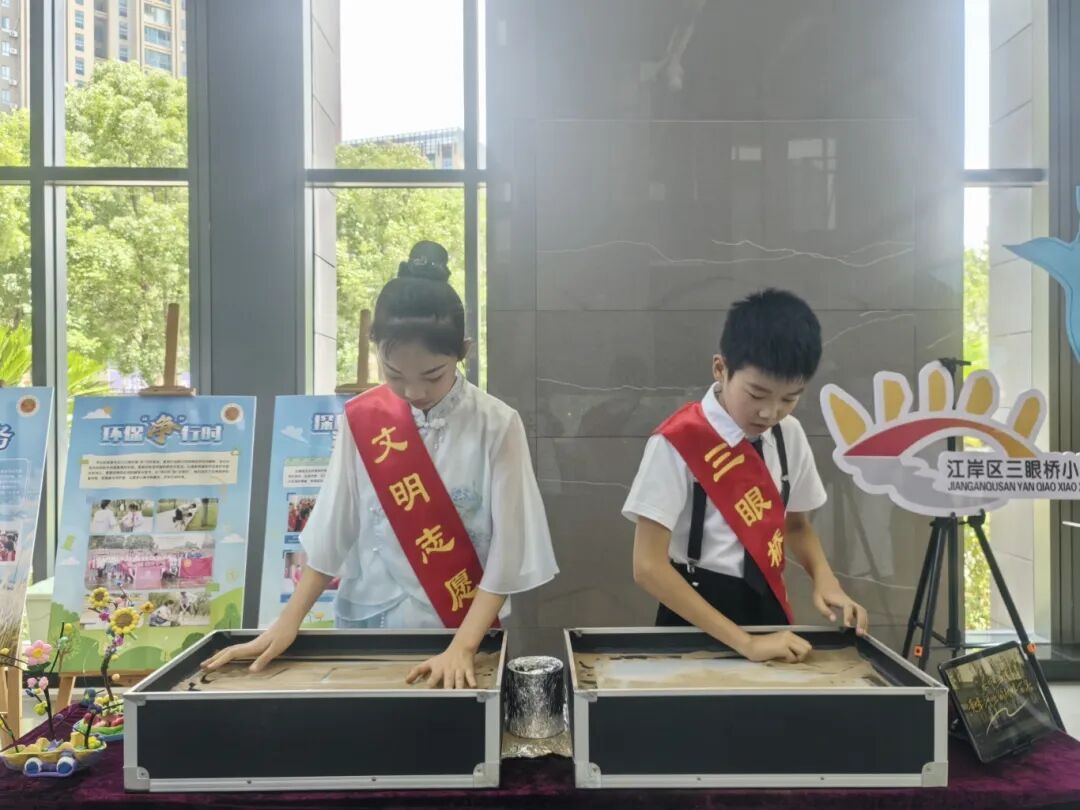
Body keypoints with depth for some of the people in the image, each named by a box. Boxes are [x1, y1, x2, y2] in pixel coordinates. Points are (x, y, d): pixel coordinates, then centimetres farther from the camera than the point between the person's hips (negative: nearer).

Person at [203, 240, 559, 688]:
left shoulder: (496, 426, -12)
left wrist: (462, 647, -19)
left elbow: (506, 550, -13)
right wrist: (287, 623, -5)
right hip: (367, 625, 2)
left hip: (464, 629, -2)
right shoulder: (360, 419, -4)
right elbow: (332, 529, 0)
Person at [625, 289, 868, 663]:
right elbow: (649, 566, -21)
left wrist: (824, 580, -6)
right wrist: (743, 642, -24)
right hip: (698, 616, -5)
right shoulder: (678, 442, -20)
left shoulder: (789, 435, -1)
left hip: (769, 608, 5)